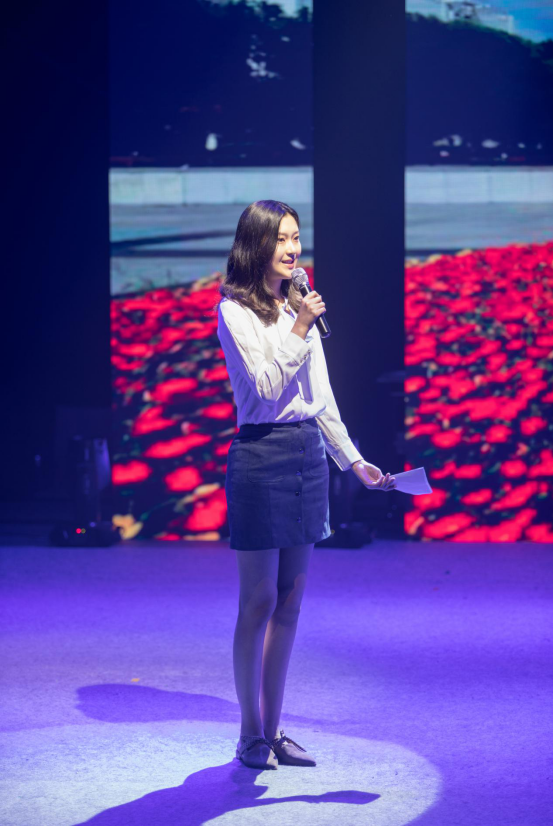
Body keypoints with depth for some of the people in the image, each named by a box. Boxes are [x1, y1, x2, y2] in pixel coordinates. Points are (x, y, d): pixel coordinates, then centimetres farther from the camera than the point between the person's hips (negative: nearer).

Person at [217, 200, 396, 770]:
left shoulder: (297, 306, 14)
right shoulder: (235, 311, -7)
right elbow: (265, 391, -16)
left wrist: (353, 460, 15)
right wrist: (299, 331, -19)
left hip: (308, 454, 7)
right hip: (261, 454, -7)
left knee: (290, 599, 9)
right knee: (259, 600, -2)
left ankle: (273, 729, 17)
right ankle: (250, 735, 8)